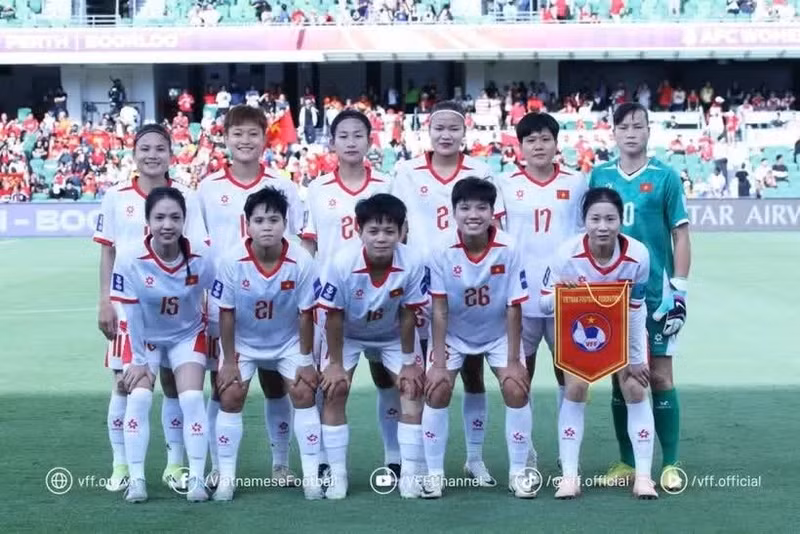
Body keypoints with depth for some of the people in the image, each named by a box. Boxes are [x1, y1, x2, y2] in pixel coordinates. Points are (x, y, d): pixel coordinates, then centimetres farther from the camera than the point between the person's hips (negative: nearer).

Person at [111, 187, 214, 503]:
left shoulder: (200, 259, -24)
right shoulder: (130, 260, -26)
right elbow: (132, 314, -17)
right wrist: (138, 360, -11)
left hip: (187, 335, 0)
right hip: (144, 337, 0)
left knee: (192, 398, -13)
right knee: (138, 397, -13)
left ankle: (196, 478, -3)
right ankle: (136, 479, -3)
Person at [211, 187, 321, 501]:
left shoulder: (301, 261, -25)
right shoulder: (232, 261, -26)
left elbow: (305, 314, -14)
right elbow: (226, 313, -15)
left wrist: (305, 360, -10)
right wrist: (229, 362, -12)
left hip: (288, 341, 0)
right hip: (243, 341, 0)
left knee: (304, 394, -9)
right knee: (230, 397, -8)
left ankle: (311, 474, 1)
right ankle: (226, 477, 2)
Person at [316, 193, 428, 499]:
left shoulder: (412, 265, -32)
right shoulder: (340, 264, -35)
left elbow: (407, 316, -18)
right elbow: (334, 318, -22)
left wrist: (409, 363, -11)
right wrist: (335, 364, -16)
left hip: (392, 335, 1)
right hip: (347, 334, -1)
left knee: (413, 389, -8)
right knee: (334, 392, -10)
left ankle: (411, 474, 0)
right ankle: (337, 475, 0)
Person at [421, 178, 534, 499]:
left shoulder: (509, 249, -24)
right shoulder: (442, 250, -24)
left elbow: (513, 308, -16)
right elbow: (439, 309, -17)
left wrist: (513, 361, -14)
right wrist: (438, 363, -18)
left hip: (498, 334, 0)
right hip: (454, 335, 0)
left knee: (516, 390, -13)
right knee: (437, 391, -13)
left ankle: (518, 473, 3)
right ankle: (434, 474, 2)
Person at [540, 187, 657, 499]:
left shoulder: (637, 255, -29)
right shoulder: (568, 254, -30)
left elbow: (635, 310, -16)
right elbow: (544, 304, -19)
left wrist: (635, 358, -8)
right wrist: (559, 293, -43)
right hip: (579, 328, 0)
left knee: (635, 389, -7)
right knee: (575, 388, -11)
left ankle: (643, 476, 3)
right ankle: (569, 476, -2)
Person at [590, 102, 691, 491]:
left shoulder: (665, 177, -3)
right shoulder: (600, 176, 6)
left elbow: (680, 236, -2)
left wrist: (679, 290, -8)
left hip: (656, 291, -3)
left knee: (659, 376, 0)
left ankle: (670, 465, 10)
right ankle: (626, 463, 18)